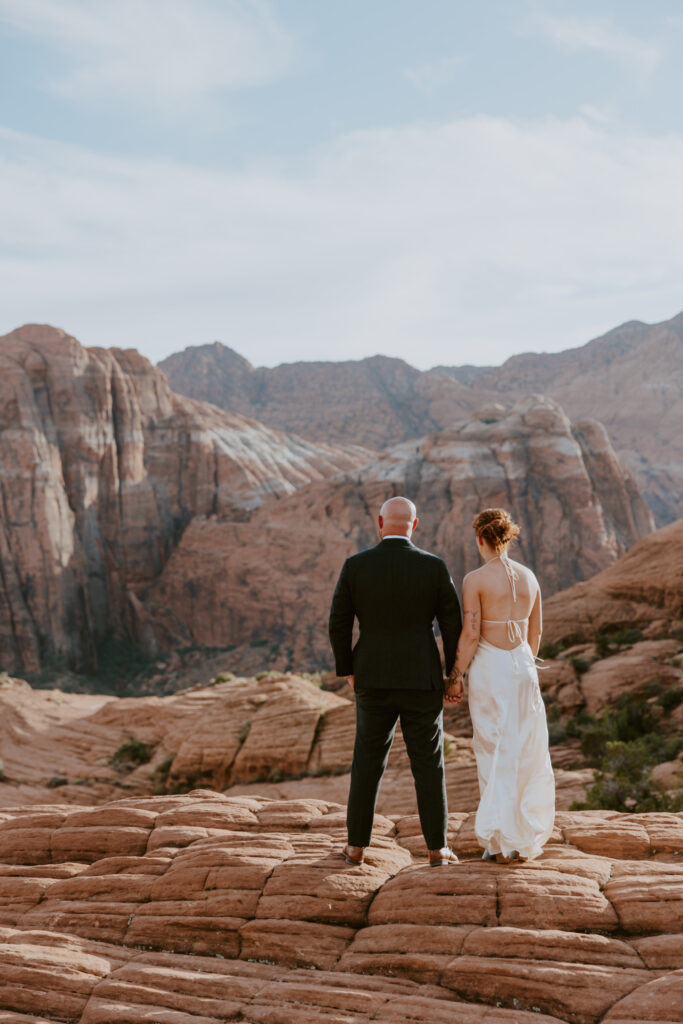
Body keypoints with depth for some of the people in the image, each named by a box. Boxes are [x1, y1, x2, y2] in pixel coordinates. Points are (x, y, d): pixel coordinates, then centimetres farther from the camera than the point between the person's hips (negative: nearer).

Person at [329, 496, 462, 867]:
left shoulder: (355, 566, -5)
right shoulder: (434, 567, -7)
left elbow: (338, 625, -2)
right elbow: (453, 626, -5)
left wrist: (346, 670, 13)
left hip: (373, 681, 1)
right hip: (422, 682, -1)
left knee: (367, 763, 14)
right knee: (428, 764, 10)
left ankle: (357, 846, 18)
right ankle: (436, 848, 13)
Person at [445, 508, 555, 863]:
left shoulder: (474, 580, -11)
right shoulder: (529, 577, 5)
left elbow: (470, 635, -14)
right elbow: (535, 630, 13)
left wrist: (456, 677, -5)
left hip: (488, 667, -4)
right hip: (522, 665, 4)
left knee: (494, 756, 4)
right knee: (527, 754, 13)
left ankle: (499, 842, 5)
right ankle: (525, 839, 17)